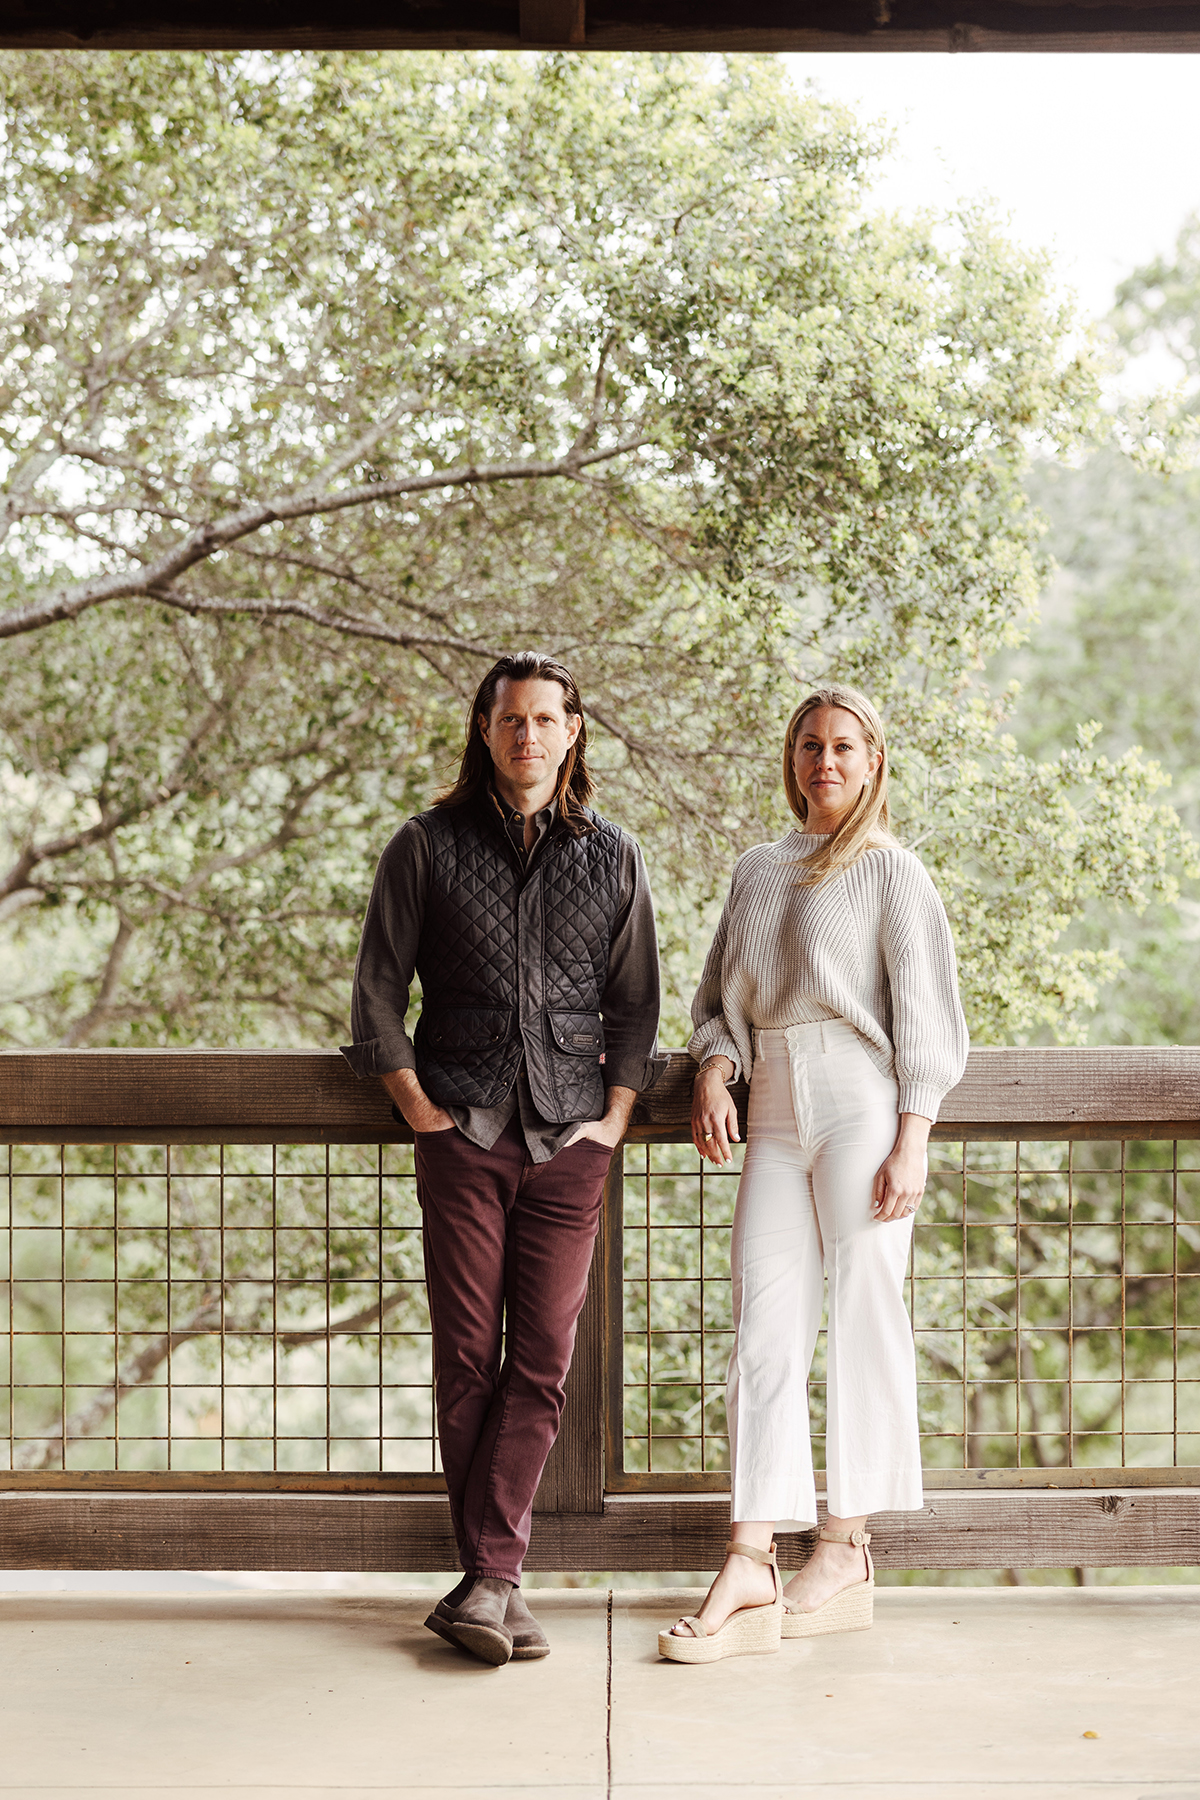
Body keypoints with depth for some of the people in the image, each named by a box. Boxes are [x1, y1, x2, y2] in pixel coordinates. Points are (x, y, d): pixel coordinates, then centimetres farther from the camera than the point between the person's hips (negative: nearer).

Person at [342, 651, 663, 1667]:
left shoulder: (612, 856, 11)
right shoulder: (429, 846, 6)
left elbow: (636, 1000, 14)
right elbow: (378, 986, 7)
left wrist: (615, 1116, 4)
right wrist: (419, 1106, -1)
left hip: (570, 1138, 1)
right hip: (463, 1132, -1)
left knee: (543, 1362, -5)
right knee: (469, 1360, -2)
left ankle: (484, 1581, -2)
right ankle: (498, 1582, 6)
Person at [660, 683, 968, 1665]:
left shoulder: (892, 872, 3)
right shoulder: (758, 870, 18)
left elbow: (925, 1012, -2)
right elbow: (720, 993, 21)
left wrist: (911, 1142, -10)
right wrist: (713, 1072, 1)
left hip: (859, 1100, -4)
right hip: (773, 1112, 5)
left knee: (863, 1316, -2)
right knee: (765, 1325, -4)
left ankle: (846, 1550, 7)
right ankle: (749, 1566, -7)